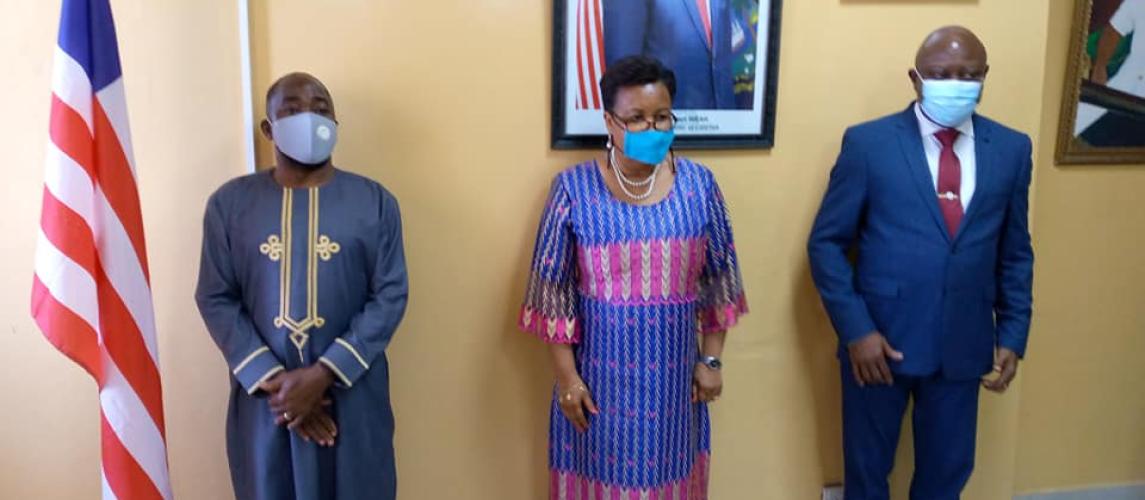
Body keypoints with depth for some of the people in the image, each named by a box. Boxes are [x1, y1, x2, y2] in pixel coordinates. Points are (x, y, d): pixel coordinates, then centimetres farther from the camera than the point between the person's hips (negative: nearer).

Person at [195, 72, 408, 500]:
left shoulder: (375, 202, -2)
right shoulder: (230, 203, 1)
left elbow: (390, 297, -6)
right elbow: (216, 299, -1)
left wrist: (323, 374, -15)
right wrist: (271, 380, -11)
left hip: (351, 393, 0)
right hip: (262, 395, 1)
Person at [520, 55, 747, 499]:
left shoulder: (699, 184, -4)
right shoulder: (573, 189, -10)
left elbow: (719, 281, 3)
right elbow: (553, 293, -7)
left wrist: (711, 360, 3)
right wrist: (566, 375, -7)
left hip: (673, 372, 2)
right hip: (600, 371, -2)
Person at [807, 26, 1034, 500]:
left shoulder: (1011, 149, 3)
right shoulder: (868, 142, -8)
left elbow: (1016, 253, 10)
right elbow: (826, 243, -6)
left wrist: (1012, 334, 4)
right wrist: (856, 329, -13)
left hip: (963, 343, 3)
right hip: (878, 338, -2)